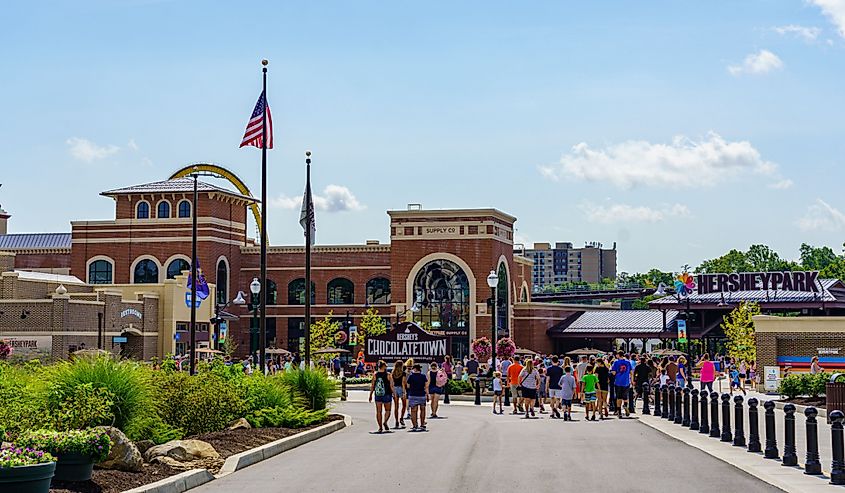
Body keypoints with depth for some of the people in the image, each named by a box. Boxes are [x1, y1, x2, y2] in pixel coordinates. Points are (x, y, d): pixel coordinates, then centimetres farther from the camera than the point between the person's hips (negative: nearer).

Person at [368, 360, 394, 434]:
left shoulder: (375, 375, -1)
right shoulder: (388, 375, -8)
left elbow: (372, 386, 1)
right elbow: (391, 386, -7)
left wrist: (370, 395, 10)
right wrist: (394, 394, 3)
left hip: (377, 395, 2)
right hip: (387, 395, -2)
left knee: (379, 411, 7)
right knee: (387, 410, 11)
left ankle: (380, 427, 6)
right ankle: (385, 422, -13)